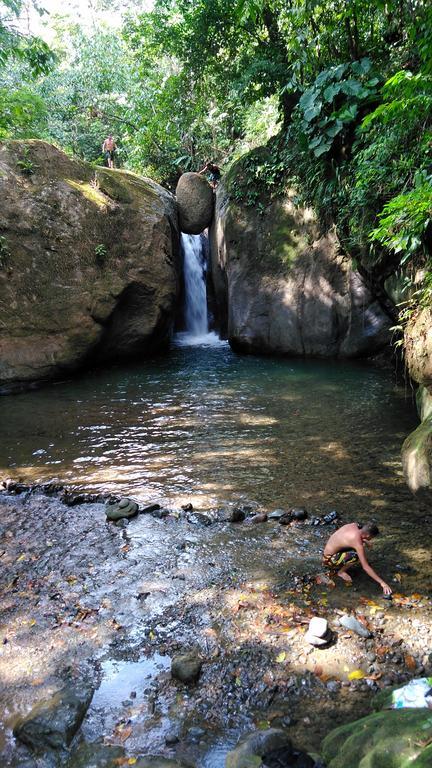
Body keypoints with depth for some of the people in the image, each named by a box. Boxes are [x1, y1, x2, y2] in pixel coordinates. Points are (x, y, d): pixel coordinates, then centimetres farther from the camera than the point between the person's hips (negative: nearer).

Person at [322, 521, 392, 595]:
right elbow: (365, 567, -27)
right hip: (329, 560, -9)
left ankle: (337, 566, 15)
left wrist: (364, 541, 6)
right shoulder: (358, 542, -27)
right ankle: (341, 571, -2)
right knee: (357, 556, -27)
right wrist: (382, 583, -25)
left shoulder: (354, 525, -6)